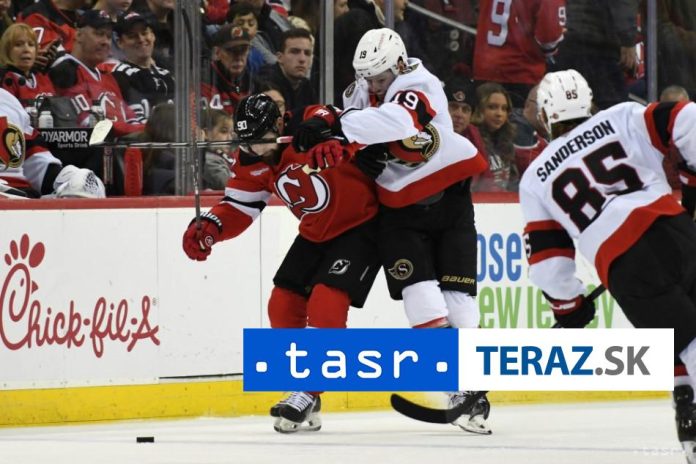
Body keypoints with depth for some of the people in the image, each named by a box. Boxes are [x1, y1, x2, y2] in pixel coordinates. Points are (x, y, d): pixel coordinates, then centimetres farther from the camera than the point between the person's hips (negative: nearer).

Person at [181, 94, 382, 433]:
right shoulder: (252, 162, -5)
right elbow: (238, 206, -3)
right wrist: (208, 229, -24)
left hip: (361, 224, -8)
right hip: (316, 233, 8)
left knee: (326, 303, -19)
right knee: (283, 304, 4)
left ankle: (307, 395, -8)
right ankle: (299, 383, 20)